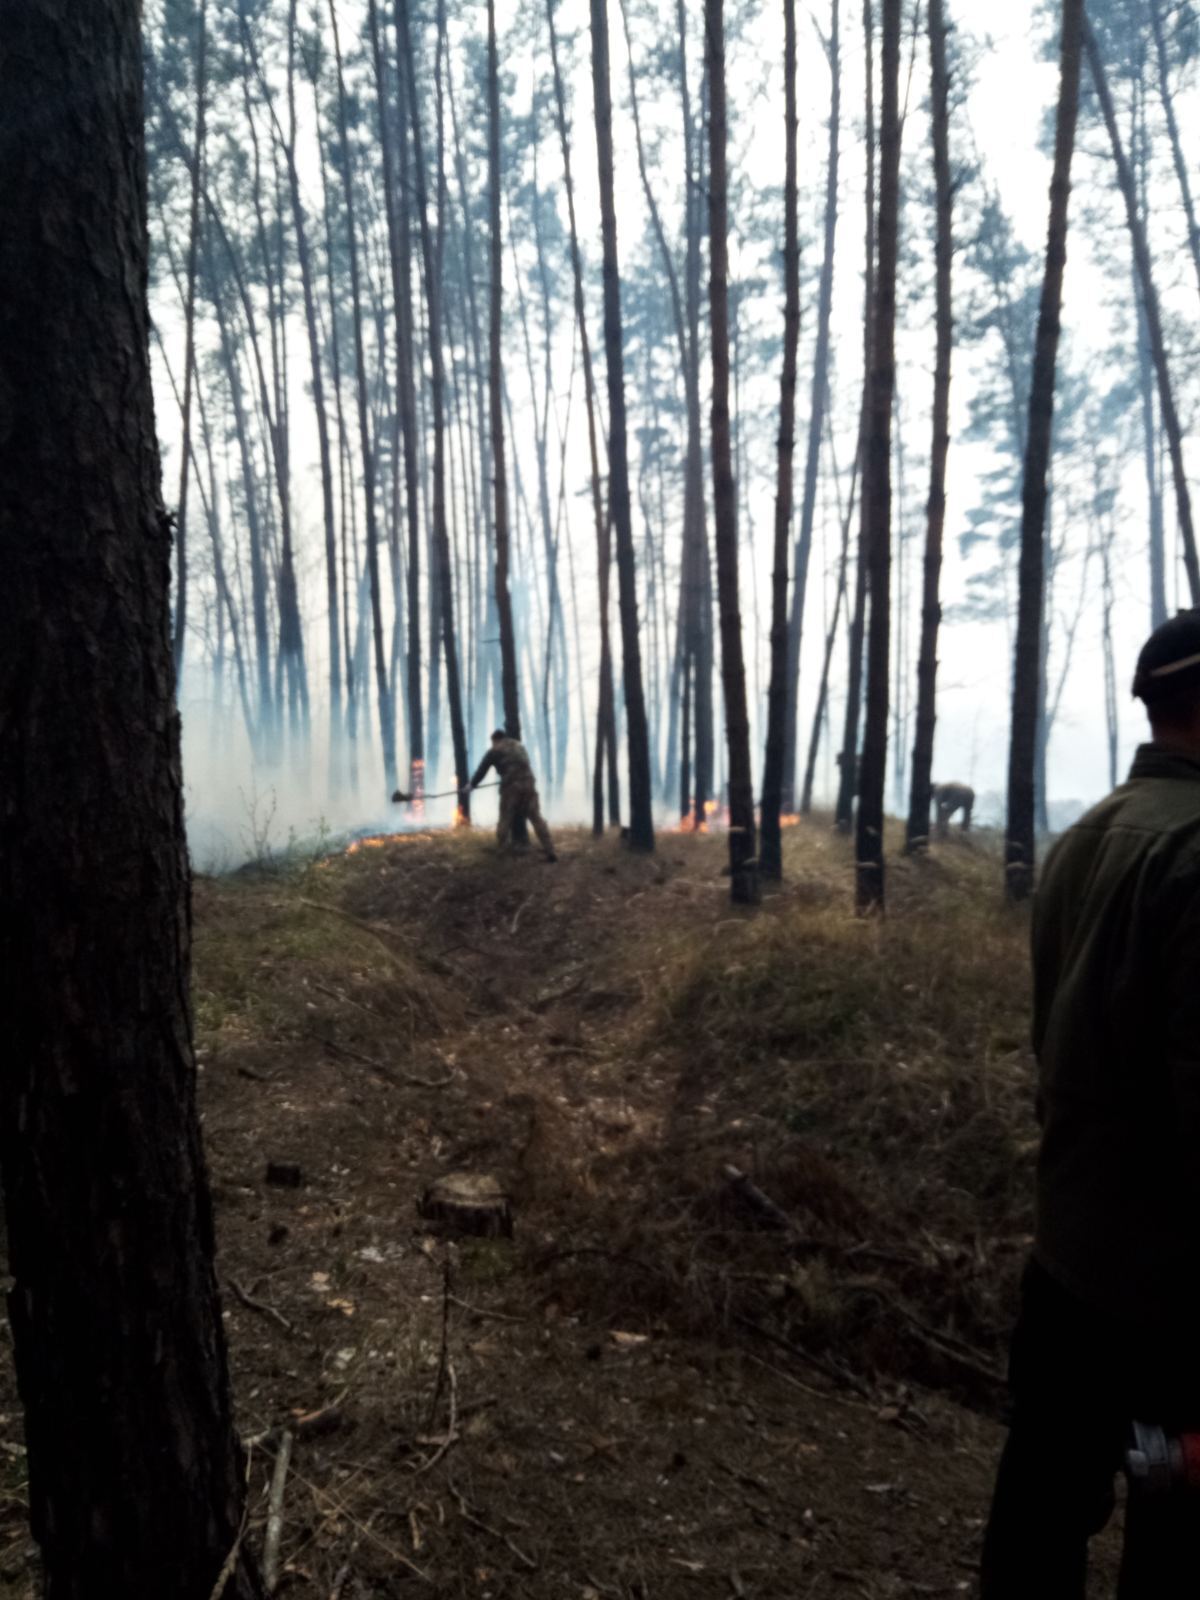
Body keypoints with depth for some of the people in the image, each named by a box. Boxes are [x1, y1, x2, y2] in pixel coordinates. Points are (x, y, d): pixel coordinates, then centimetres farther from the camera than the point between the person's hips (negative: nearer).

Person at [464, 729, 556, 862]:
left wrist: (472, 784, 30)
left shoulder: (495, 751, 11)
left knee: (505, 820, 6)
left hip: (511, 787, -4)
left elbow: (482, 769, 16)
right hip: (528, 784, 4)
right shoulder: (519, 746, 25)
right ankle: (550, 852, -3)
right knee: (537, 819, 3)